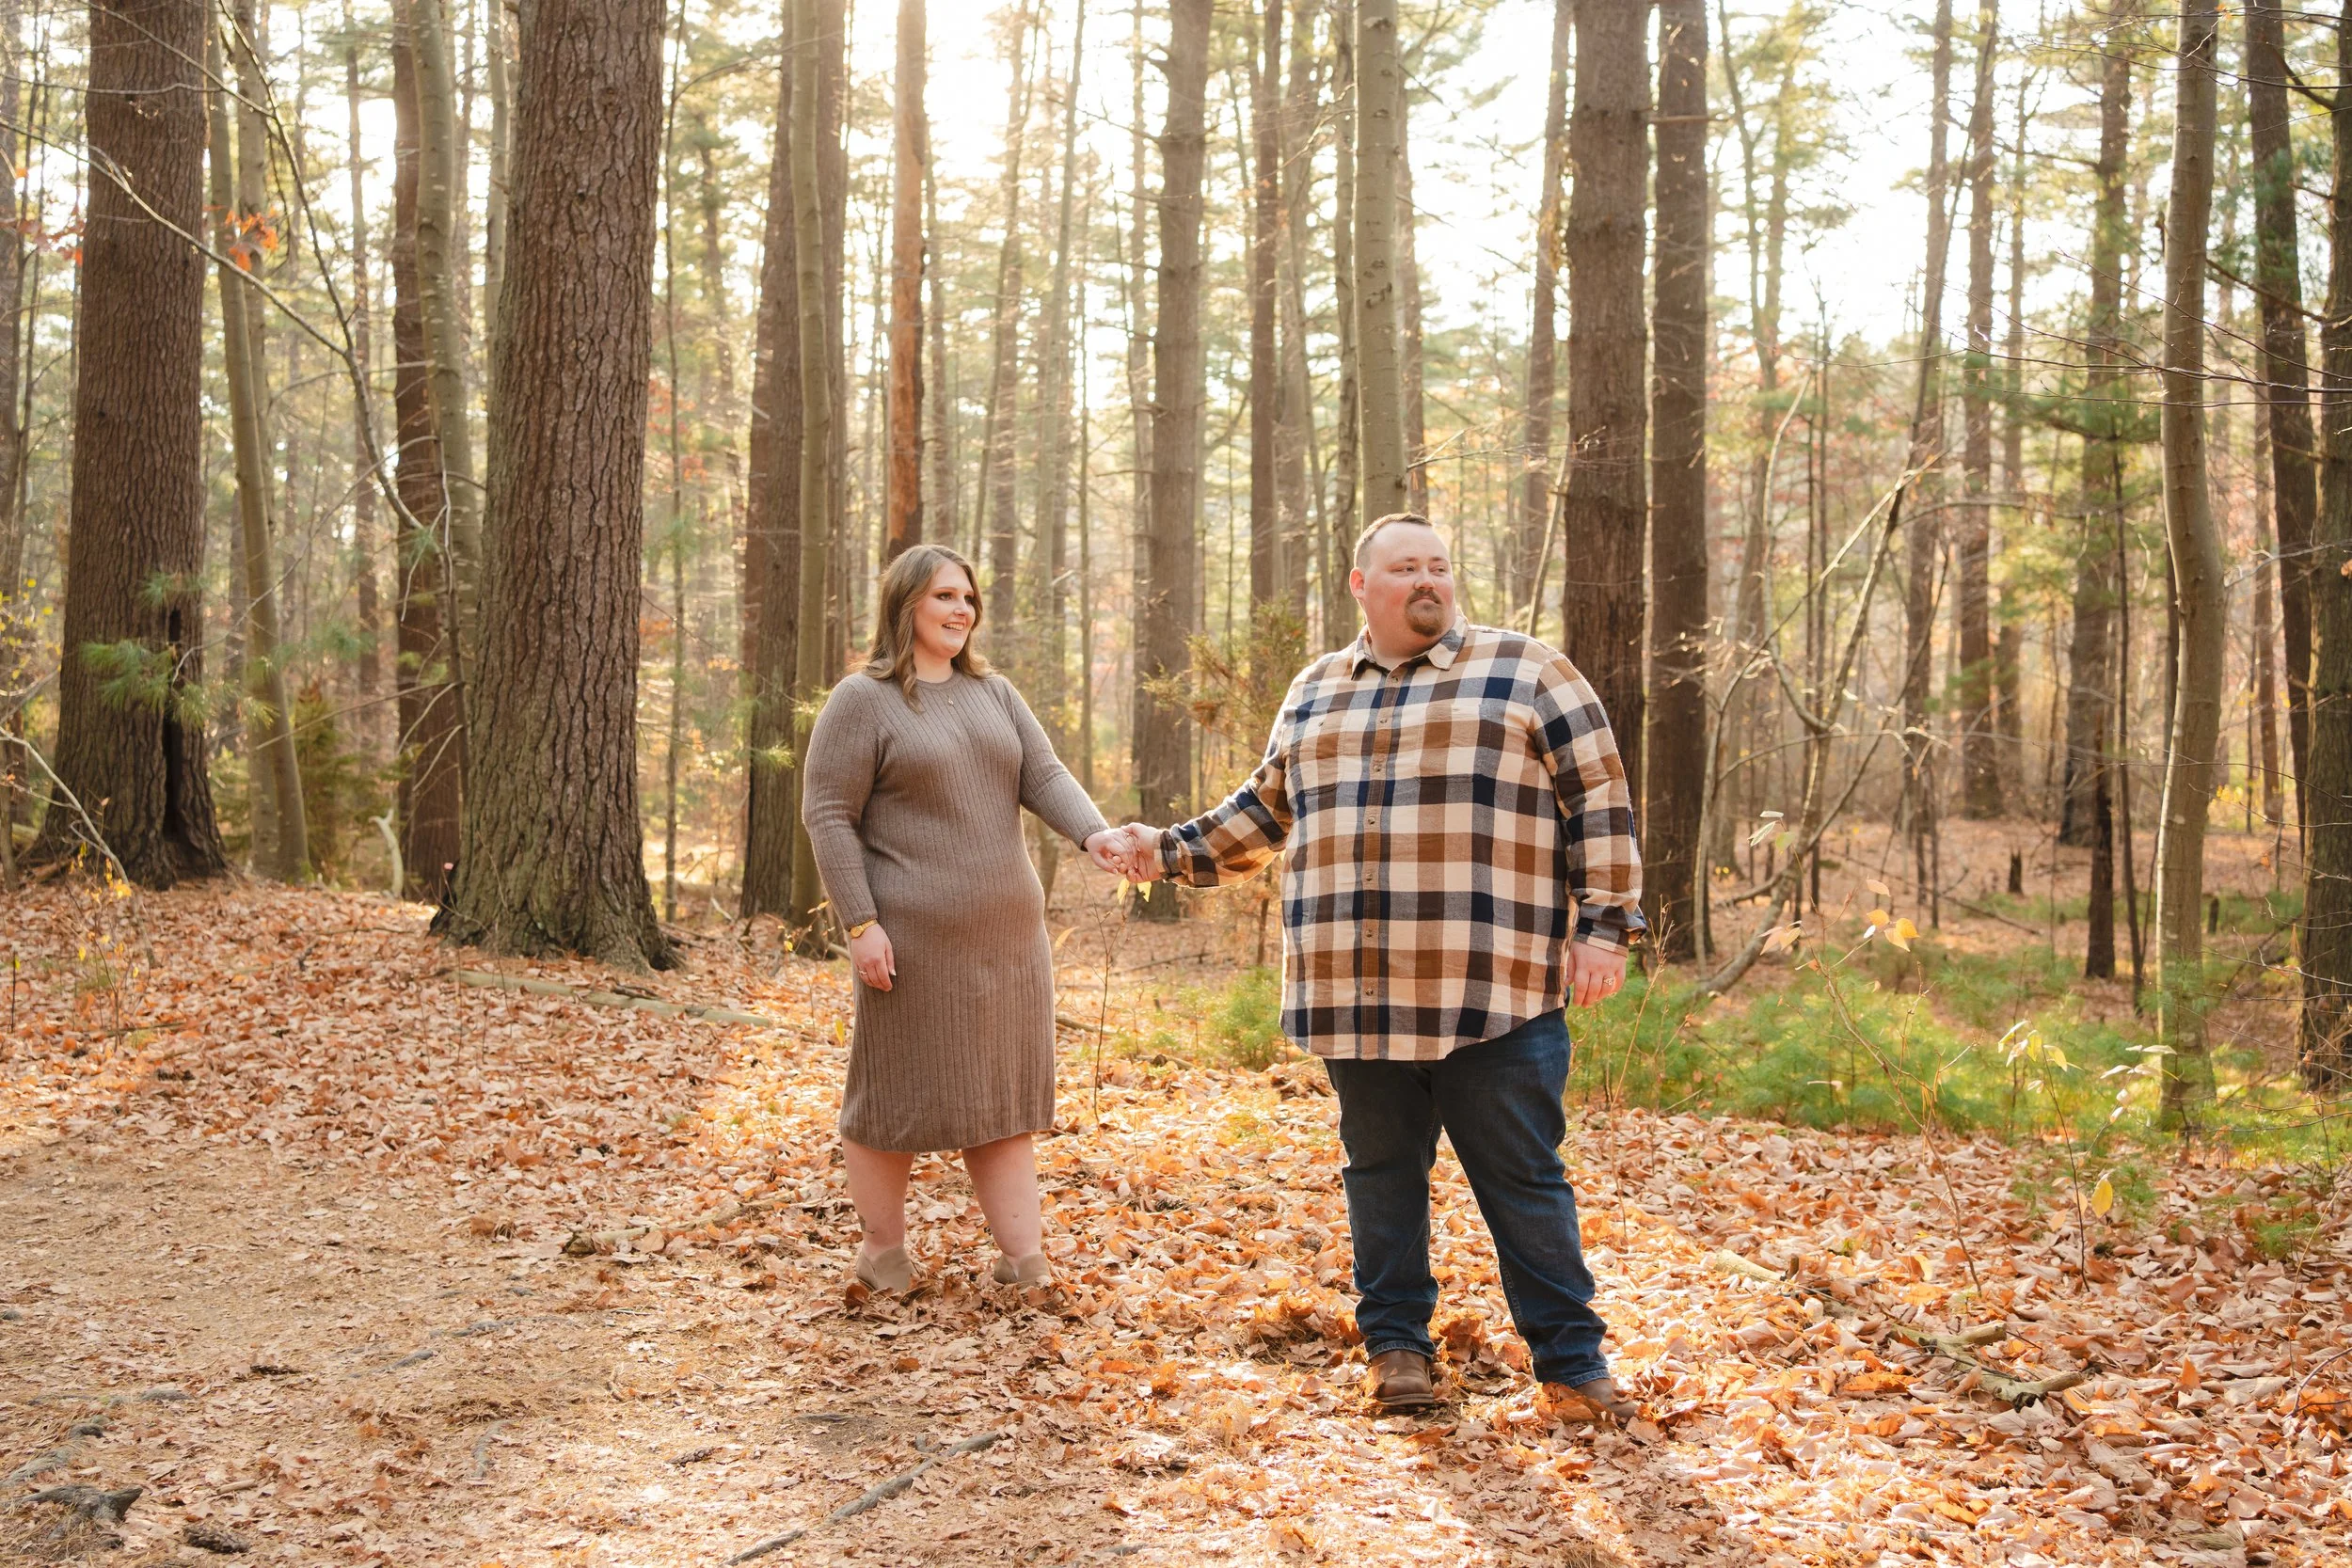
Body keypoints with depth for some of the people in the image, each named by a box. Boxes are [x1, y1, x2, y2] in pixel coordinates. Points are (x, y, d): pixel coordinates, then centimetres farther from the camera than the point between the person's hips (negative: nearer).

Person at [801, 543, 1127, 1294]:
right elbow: (827, 815, -9)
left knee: (1003, 1094, 9)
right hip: (916, 942, -6)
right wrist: (860, 923, -16)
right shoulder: (863, 699, -6)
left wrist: (1093, 834, -19)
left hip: (1008, 936, 6)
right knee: (898, 1093, 4)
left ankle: (1024, 1258, 13)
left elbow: (1043, 776, 1)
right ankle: (883, 1247, 21)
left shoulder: (994, 693, 12)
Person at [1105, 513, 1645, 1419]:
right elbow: (1268, 809, 26)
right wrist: (1177, 851, 16)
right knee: (1381, 1172, 10)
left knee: (1523, 1180, 0)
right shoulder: (1314, 693, 17)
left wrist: (1603, 926, -5)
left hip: (1491, 994, -3)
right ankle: (1397, 1345, 23)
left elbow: (1600, 803, 2)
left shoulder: (1526, 673, 4)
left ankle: (1571, 1359, 10)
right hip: (1359, 996, 4)